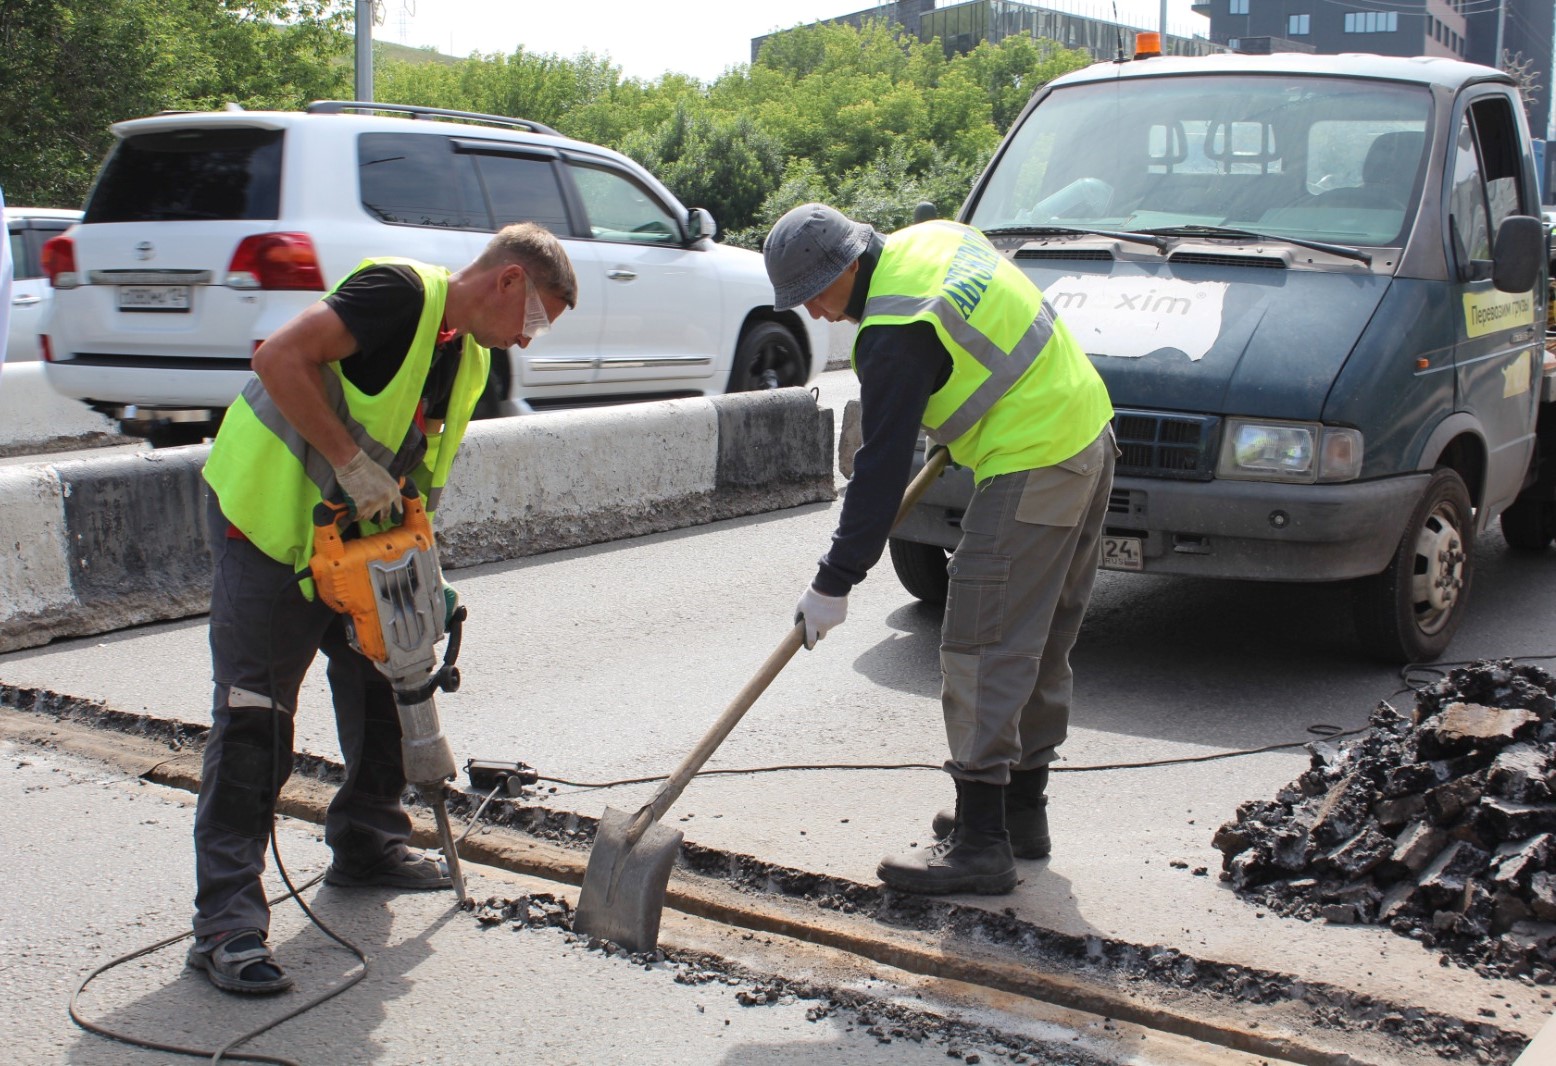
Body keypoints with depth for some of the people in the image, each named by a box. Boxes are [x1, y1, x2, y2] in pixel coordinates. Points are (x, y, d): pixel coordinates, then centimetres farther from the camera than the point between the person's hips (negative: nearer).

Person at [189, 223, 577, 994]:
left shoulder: (468, 359, 11)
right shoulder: (400, 293, -17)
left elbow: (418, 470, 14)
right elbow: (280, 359, -28)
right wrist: (353, 463, -27)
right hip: (270, 518, -9)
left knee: (382, 683, 15)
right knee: (252, 719, -8)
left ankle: (366, 846, 32)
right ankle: (227, 920, -4)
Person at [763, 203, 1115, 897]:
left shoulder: (895, 333, -19)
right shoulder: (936, 237, 9)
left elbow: (882, 469, -19)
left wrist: (834, 584, -14)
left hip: (1031, 465, -11)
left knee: (983, 651, -8)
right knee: (1041, 644, 15)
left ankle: (981, 843, -5)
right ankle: (1022, 809, 25)